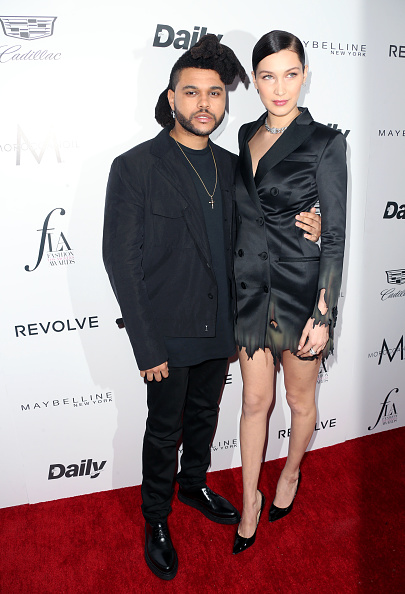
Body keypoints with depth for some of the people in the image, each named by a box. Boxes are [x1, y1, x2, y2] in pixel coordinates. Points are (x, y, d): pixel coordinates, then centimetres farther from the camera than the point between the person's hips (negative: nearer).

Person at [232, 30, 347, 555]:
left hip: (302, 289, -4)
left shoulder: (325, 142, -8)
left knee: (300, 398, 16)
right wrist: (231, 288, 11)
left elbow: (335, 236, -9)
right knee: (255, 400, 14)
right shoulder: (245, 137, 8)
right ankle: (250, 499, 34)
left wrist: (322, 313, -13)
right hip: (251, 288, 4)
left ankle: (291, 473, 45)